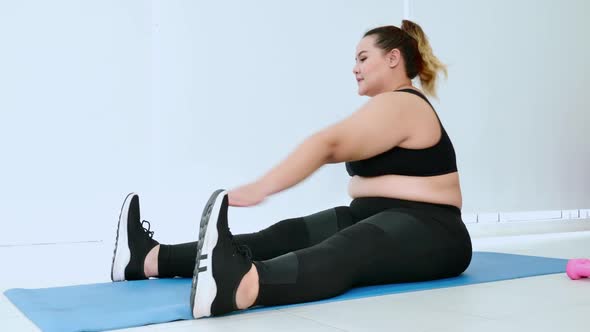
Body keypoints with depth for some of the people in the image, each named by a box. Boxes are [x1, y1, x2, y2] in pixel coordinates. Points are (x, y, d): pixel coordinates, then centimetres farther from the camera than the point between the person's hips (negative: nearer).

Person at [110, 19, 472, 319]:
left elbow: (329, 144, -27)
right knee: (281, 238, -10)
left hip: (426, 235, -9)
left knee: (341, 254, -40)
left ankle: (236, 286, -71)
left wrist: (260, 189, -36)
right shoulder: (399, 107, 22)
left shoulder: (398, 106, -13)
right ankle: (149, 258, -21)